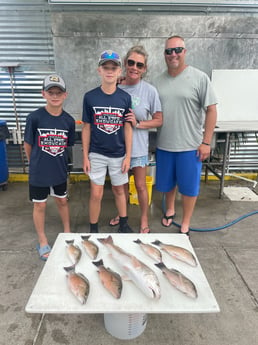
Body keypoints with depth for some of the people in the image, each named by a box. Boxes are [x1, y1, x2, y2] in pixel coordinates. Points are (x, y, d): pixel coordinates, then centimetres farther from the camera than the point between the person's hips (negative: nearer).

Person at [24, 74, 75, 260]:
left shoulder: (69, 120, -7)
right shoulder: (35, 117, -15)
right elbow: (28, 144, -3)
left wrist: (56, 160, 8)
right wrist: (36, 163, 8)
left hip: (60, 171, 2)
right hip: (39, 172, -2)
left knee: (62, 201, 18)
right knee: (40, 205, 11)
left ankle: (67, 233, 40)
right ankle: (43, 242, 30)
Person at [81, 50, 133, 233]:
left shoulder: (125, 97, -3)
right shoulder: (90, 97, -5)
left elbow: (127, 128, 0)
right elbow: (86, 128, -1)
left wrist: (128, 156, -2)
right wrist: (85, 156, -2)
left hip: (118, 154, 1)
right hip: (96, 154, -1)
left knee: (119, 190, 15)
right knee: (96, 194, 4)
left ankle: (124, 224, 35)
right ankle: (93, 229, 24)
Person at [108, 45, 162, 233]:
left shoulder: (149, 90, -9)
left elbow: (159, 120, -6)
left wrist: (138, 123, -19)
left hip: (138, 146, -3)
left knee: (140, 186, 8)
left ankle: (144, 220, 29)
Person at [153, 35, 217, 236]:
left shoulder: (199, 78, -6)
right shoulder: (159, 81, 6)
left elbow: (211, 110, -7)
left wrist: (206, 142, -11)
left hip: (190, 145, -3)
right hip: (164, 144, 4)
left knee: (189, 186, 8)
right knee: (167, 183, 18)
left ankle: (185, 225, 26)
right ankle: (170, 210, 43)